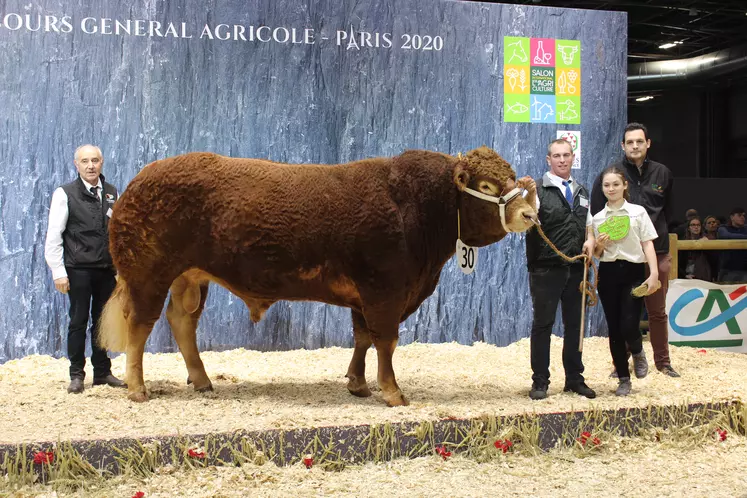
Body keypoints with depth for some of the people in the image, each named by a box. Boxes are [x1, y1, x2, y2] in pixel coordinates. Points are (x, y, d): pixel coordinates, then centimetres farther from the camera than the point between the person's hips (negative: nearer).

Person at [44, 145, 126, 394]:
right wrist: (58, 272, -10)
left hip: (106, 269, 4)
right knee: (79, 321, 2)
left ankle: (102, 372, 21)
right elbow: (53, 236, -5)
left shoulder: (112, 193, 10)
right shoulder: (65, 194, -4)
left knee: (103, 321, 10)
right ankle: (76, 375, 12)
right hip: (78, 270, -4)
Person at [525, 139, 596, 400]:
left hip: (576, 269, 5)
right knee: (543, 324, 1)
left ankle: (574, 379, 21)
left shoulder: (581, 192, 15)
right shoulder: (539, 190, -5)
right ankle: (540, 382, 8)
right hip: (546, 268, -5)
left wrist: (590, 239, 3)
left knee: (574, 324, 11)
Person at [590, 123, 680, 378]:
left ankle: (663, 361, 23)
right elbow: (596, 214, 0)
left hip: (657, 253, 2)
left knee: (658, 311, 11)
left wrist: (659, 234, 9)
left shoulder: (662, 173, 5)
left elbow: (668, 211, 16)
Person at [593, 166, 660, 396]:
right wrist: (600, 245, -9)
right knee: (614, 328, 3)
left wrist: (654, 273, -13)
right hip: (608, 273, 3)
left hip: (633, 271, -2)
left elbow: (648, 244, -2)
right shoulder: (598, 218, 9)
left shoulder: (638, 212, 3)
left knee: (628, 325, -14)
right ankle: (623, 379, 15)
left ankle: (638, 353, 21)